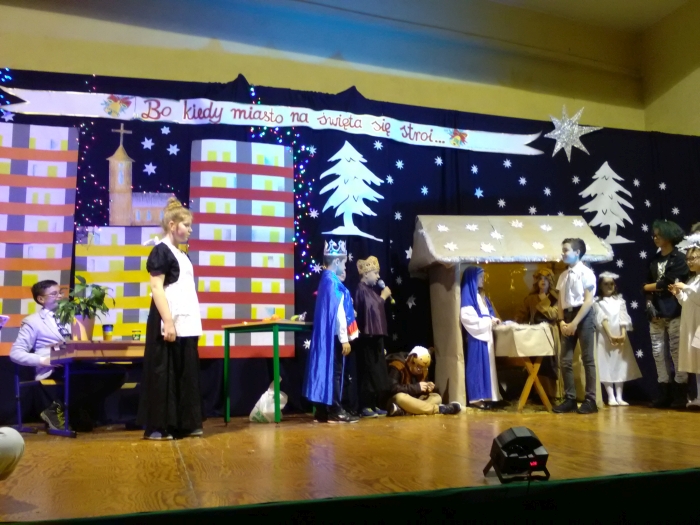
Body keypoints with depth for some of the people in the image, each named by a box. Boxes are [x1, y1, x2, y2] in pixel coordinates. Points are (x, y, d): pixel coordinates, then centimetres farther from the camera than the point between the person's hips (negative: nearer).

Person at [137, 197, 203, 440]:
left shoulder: (181, 254, 17)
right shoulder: (161, 251, -7)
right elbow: (156, 288, -14)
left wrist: (193, 323, 15)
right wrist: (167, 323, -21)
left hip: (186, 325, 8)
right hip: (169, 324, -8)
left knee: (186, 374, 9)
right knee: (163, 374, -2)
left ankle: (184, 425, 16)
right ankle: (157, 427, 6)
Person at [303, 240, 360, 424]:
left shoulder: (326, 279, 15)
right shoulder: (333, 281, -14)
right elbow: (338, 311, -18)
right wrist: (345, 338, -17)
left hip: (326, 334, 9)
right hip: (334, 335, -9)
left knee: (325, 369, 9)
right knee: (334, 371, -4)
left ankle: (323, 411, 13)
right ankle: (335, 411, 1)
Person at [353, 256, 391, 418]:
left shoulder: (370, 290, 17)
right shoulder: (361, 290, -10)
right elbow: (370, 309, -20)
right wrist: (383, 297, -10)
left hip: (375, 336, 10)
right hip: (367, 337, -10)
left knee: (377, 371, 11)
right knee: (368, 371, -6)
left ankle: (374, 405, 17)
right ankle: (365, 407, -1)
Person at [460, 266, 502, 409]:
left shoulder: (480, 296, 18)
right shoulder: (468, 296, -10)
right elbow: (468, 318, -19)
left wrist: (493, 320, 1)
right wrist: (489, 321, -13)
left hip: (486, 335, 9)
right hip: (476, 337, -9)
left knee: (487, 365, 8)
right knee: (477, 366, -6)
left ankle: (485, 396, 11)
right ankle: (476, 398, -3)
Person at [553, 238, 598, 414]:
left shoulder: (586, 273, -7)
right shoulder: (563, 275, 12)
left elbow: (589, 301, -12)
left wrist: (575, 322, -16)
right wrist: (562, 321, -1)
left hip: (583, 317, -6)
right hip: (567, 317, 6)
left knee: (588, 359, 1)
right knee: (566, 361, 4)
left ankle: (590, 400, 8)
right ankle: (569, 399, 13)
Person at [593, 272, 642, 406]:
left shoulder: (619, 300, 9)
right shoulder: (597, 302, 1)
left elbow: (623, 319, 0)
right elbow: (602, 320, -8)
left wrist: (623, 335, -13)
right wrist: (611, 336, -17)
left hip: (620, 337, 3)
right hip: (605, 337, -3)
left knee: (620, 366, 5)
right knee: (607, 367, -3)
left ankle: (619, 397, 10)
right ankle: (611, 397, 1)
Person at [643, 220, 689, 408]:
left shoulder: (679, 258, -1)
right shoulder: (655, 260, 15)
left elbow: (666, 284, -11)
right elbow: (649, 286, 11)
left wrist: (648, 287, 4)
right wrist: (649, 303, -4)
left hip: (674, 313, -6)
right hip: (656, 313, 6)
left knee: (676, 351, -5)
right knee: (658, 352, 6)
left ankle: (680, 393, 2)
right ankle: (664, 392, 13)